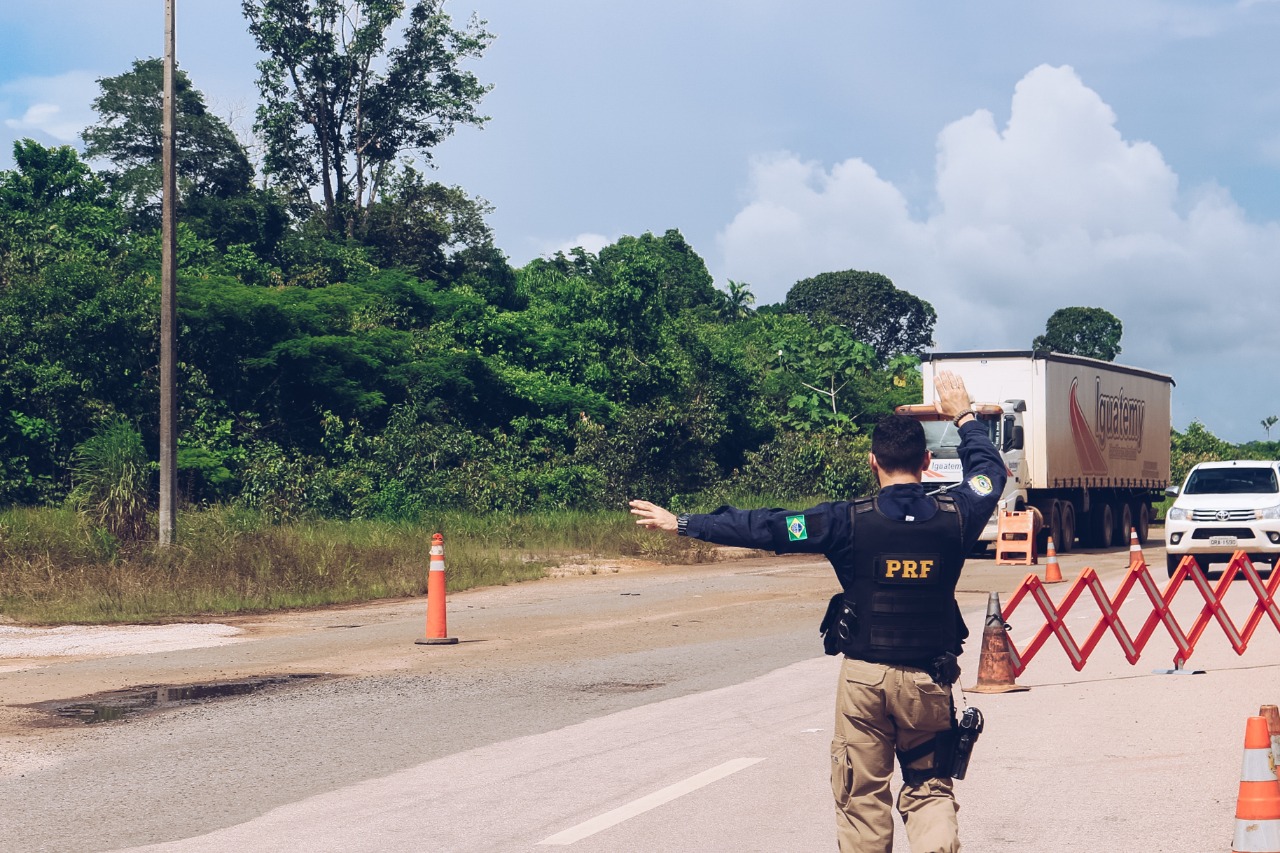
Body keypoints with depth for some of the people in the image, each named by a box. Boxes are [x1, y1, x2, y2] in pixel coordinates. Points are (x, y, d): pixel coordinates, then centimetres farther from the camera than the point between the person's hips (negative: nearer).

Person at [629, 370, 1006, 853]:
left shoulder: (849, 522, -11)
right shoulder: (952, 518, -5)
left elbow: (764, 528, -7)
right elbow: (989, 473, 16)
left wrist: (681, 523, 1)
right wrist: (964, 417, 30)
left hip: (865, 675, -1)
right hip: (928, 680, 2)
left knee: (862, 800, 9)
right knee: (929, 790, 12)